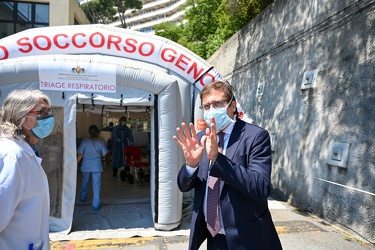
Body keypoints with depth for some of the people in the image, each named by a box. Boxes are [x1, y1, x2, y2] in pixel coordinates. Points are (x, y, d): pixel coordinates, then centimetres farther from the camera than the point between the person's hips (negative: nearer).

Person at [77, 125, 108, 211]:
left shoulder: (85, 141, -5)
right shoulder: (101, 142, -6)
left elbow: (80, 154, -4)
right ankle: (95, 205, 3)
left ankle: (83, 197, 45)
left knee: (85, 182, 23)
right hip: (96, 166, -2)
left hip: (86, 166, 2)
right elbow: (104, 154, -3)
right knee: (96, 185, 2)